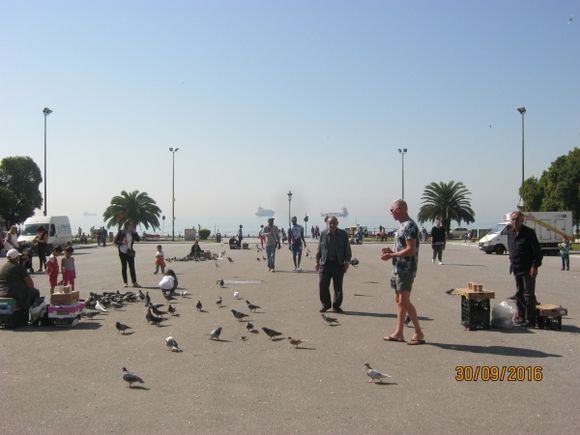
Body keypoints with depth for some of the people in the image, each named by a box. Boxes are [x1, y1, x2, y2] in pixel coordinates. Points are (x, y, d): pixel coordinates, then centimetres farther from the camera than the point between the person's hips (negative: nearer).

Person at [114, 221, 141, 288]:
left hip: (130, 252, 2)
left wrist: (135, 232, -11)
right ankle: (125, 282, 11)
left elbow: (138, 239, -2)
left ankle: (134, 282, 1)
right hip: (122, 252, -2)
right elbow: (115, 241, -3)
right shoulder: (121, 232, -5)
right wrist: (122, 243, -20)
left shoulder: (133, 233, 4)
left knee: (132, 267, -1)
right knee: (124, 267, 5)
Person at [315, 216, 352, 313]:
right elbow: (319, 249, 12)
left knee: (338, 287, 4)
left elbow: (347, 250, 6)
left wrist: (347, 262, -2)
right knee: (322, 285, -4)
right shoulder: (323, 234, 5)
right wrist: (317, 262, 10)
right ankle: (325, 304, 13)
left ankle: (336, 306, 17)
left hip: (338, 264, -1)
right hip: (325, 263, 1)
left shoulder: (343, 234, 3)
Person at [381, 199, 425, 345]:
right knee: (398, 299, 11)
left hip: (406, 269, -10)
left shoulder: (409, 226, -15)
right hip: (399, 268, 10)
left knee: (404, 301, -11)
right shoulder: (402, 225, 16)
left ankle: (419, 334, -4)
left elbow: (411, 250, -22)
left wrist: (391, 255, -16)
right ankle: (398, 333, 16)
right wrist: (391, 251, 9)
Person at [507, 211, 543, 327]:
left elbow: (538, 251, -13)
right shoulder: (510, 232, 8)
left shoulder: (529, 233, -12)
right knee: (519, 294, 14)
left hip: (528, 269, -7)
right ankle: (521, 317, 24)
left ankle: (530, 320, 3)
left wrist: (535, 266, -18)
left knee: (528, 295, -3)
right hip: (516, 269, 7)